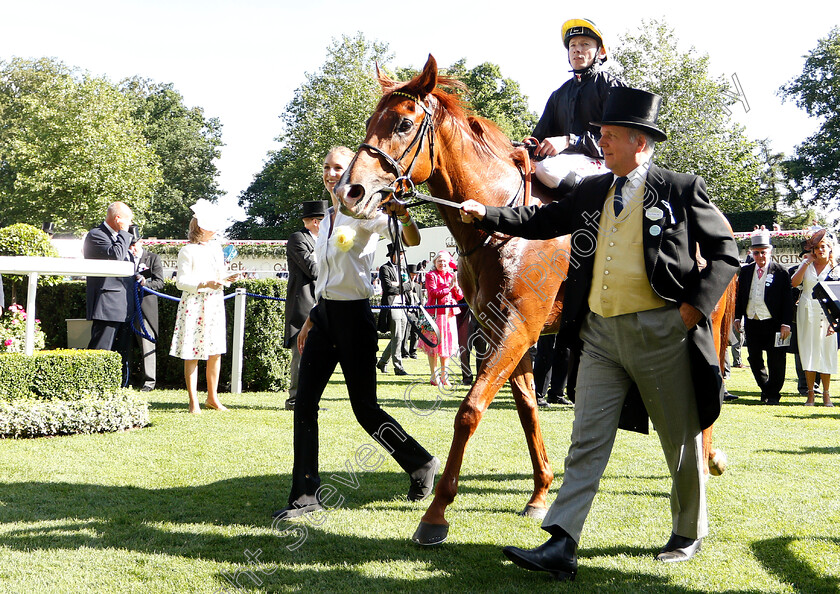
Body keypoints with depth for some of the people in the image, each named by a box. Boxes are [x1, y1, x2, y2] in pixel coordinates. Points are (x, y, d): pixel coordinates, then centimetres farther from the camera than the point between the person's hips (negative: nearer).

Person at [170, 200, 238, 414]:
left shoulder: (216, 247, 14)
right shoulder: (187, 251, -7)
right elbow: (181, 281, -10)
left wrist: (225, 279, 2)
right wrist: (205, 284, -20)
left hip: (214, 304, 6)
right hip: (194, 305, -6)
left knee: (216, 352, 7)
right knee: (192, 354, -3)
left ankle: (212, 397, 19)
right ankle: (193, 401, 2)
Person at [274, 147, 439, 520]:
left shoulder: (364, 212, -8)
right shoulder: (328, 219, 16)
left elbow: (412, 241, -24)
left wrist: (403, 214, -45)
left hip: (353, 316, -8)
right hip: (323, 316, 8)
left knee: (365, 408, -2)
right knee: (304, 404, 1)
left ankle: (421, 464, 19)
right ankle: (306, 494, 7)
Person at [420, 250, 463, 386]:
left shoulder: (451, 276, 17)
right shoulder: (431, 275, 1)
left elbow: (460, 296, 12)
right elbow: (433, 293, -13)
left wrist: (456, 286, -8)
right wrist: (448, 288, -14)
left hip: (449, 314, 5)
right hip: (435, 313, -5)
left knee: (447, 343, 6)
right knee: (434, 344, -5)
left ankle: (444, 376, 14)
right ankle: (434, 376, 0)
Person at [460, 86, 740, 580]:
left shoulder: (682, 191, -5)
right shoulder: (592, 191, 10)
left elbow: (726, 252, -2)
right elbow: (543, 221, 18)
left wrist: (696, 305, -12)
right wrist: (487, 215, 9)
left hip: (662, 331, -4)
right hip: (600, 334, 4)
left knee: (682, 441, 10)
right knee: (586, 443, 0)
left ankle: (690, 534, 30)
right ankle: (562, 546, -1)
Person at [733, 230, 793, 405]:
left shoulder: (781, 271, -2)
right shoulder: (745, 271, 10)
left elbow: (787, 300, -4)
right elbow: (739, 296, 15)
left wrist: (785, 324, -10)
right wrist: (737, 317, 7)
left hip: (773, 324, -4)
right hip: (751, 323, 4)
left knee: (776, 362, 0)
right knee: (754, 359, 10)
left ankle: (773, 394, 14)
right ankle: (765, 388, 28)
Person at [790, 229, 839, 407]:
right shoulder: (807, 265, 9)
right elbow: (794, 282, -8)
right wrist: (807, 262, -7)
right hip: (807, 313, 1)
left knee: (826, 352, 0)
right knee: (809, 352, 1)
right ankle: (810, 393, 6)